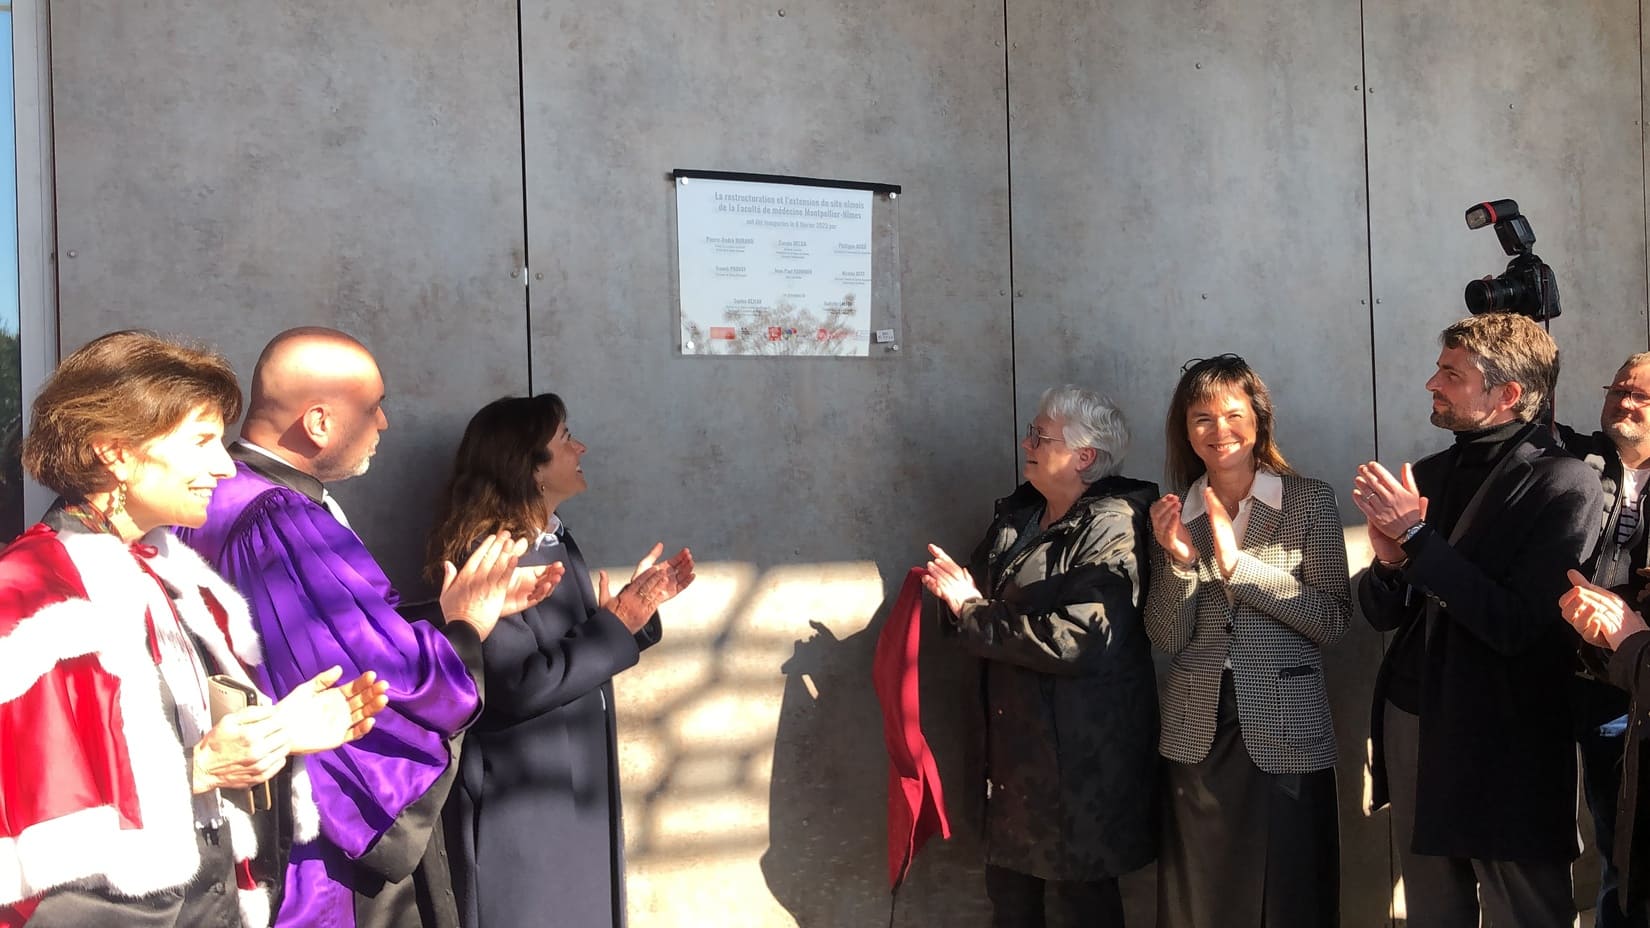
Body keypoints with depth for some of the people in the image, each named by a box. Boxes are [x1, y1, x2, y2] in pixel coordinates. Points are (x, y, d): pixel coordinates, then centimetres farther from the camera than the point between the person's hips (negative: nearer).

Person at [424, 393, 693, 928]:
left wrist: (637, 601, 1)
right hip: (518, 794, -9)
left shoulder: (555, 539, 6)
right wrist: (615, 624, -22)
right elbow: (520, 685, -26)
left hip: (574, 779, 9)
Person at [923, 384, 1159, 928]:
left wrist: (971, 611, -17)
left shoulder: (1111, 528, -15)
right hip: (1014, 736, 8)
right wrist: (953, 591, -8)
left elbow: (1078, 639, -25)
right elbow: (987, 592, 16)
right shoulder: (1017, 512, 10)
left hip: (1079, 749, -7)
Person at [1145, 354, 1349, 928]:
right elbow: (1167, 639, 1)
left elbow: (1334, 622, -10)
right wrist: (1178, 560, -15)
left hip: (1286, 732, -2)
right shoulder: (1174, 514, 6)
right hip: (1196, 735, 3)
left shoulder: (1310, 500, -1)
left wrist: (1239, 563, -18)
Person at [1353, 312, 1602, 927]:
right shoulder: (1426, 476, 6)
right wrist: (1389, 559, -14)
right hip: (1413, 733, 6)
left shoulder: (1565, 486, -12)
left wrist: (1417, 537, -21)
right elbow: (1381, 614, 7)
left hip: (1507, 749, -5)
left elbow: (1515, 627, -21)